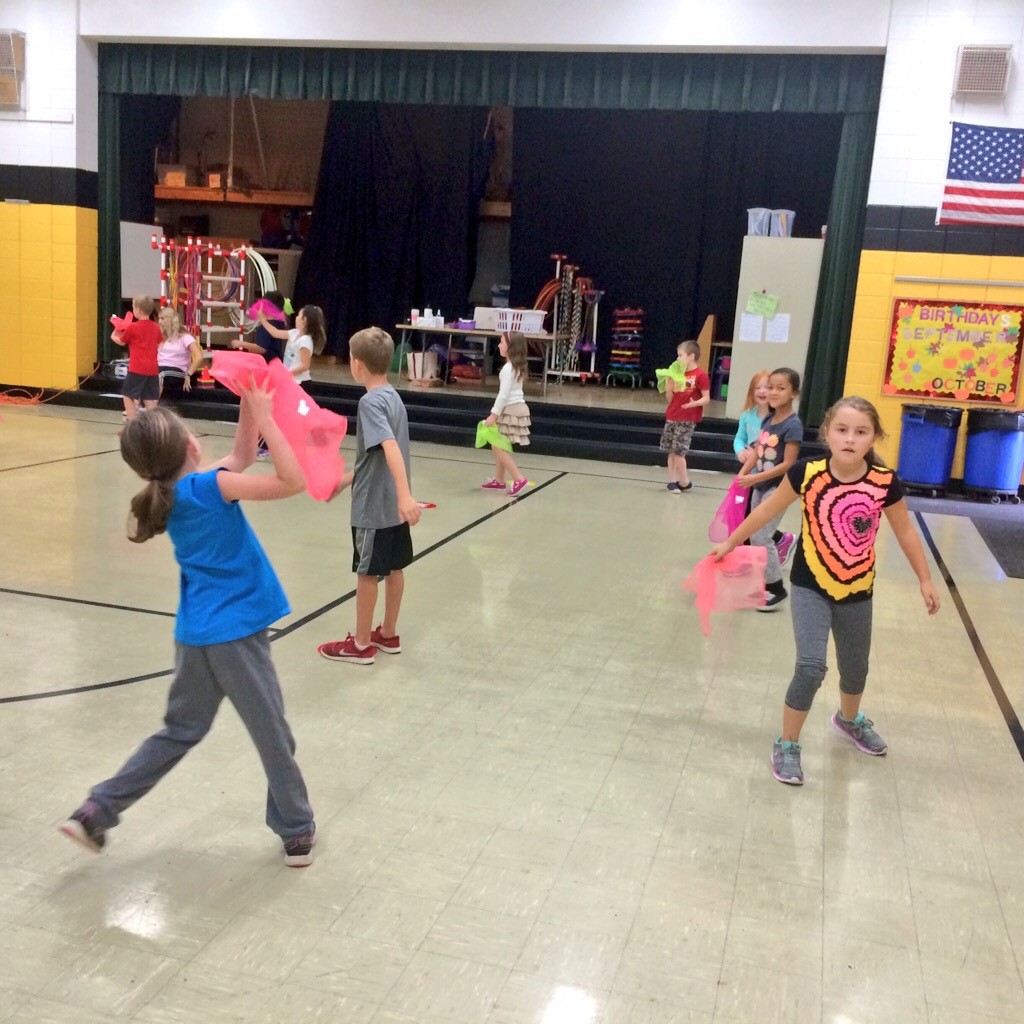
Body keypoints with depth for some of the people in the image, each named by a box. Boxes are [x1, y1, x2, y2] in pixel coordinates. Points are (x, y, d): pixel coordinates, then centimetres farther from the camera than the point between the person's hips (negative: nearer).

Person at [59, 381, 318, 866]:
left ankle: (97, 811, 20)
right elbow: (292, 481, -23)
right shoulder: (209, 486, -17)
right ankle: (297, 832, 23)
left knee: (181, 730, 23)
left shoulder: (174, 493, 7)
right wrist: (264, 417, -19)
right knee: (273, 736, 9)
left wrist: (249, 405, 9)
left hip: (196, 634, 8)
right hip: (234, 632, -8)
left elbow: (241, 458, 17)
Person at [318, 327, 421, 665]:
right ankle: (388, 635, 29)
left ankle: (361, 645, 17)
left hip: (374, 506, -8)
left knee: (367, 573, 4)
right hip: (394, 504, 8)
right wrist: (347, 479, 24)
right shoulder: (392, 397, 8)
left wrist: (405, 495, -42)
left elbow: (392, 448, -33)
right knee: (394, 568, 16)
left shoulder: (371, 402, -18)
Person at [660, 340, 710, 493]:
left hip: (687, 420, -6)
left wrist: (695, 403, -28)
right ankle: (672, 481, 14)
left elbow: (706, 398, -9)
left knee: (678, 452, -8)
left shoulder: (700, 375, -7)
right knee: (671, 452, 7)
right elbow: (671, 399, 10)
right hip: (671, 417, 6)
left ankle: (684, 482, 8)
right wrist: (668, 384, -5)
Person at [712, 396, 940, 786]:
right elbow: (768, 510, -4)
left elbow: (905, 531, 0)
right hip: (811, 586, -2)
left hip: (857, 591, 3)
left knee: (855, 667, 21)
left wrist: (925, 580, 8)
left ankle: (850, 719, 54)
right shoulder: (806, 474, -19)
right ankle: (787, 745, 6)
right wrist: (731, 542, 5)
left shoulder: (885, 483, -16)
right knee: (810, 666, -15)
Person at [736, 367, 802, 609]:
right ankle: (783, 540, 50)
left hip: (778, 487, -7)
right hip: (760, 485, 7)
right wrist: (743, 474, -9)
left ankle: (777, 589, 7)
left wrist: (754, 478, -24)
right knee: (755, 533, 18)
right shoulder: (767, 420, 3)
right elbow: (757, 452, 6)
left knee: (760, 537, -7)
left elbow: (788, 464, -22)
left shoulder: (792, 425, -19)